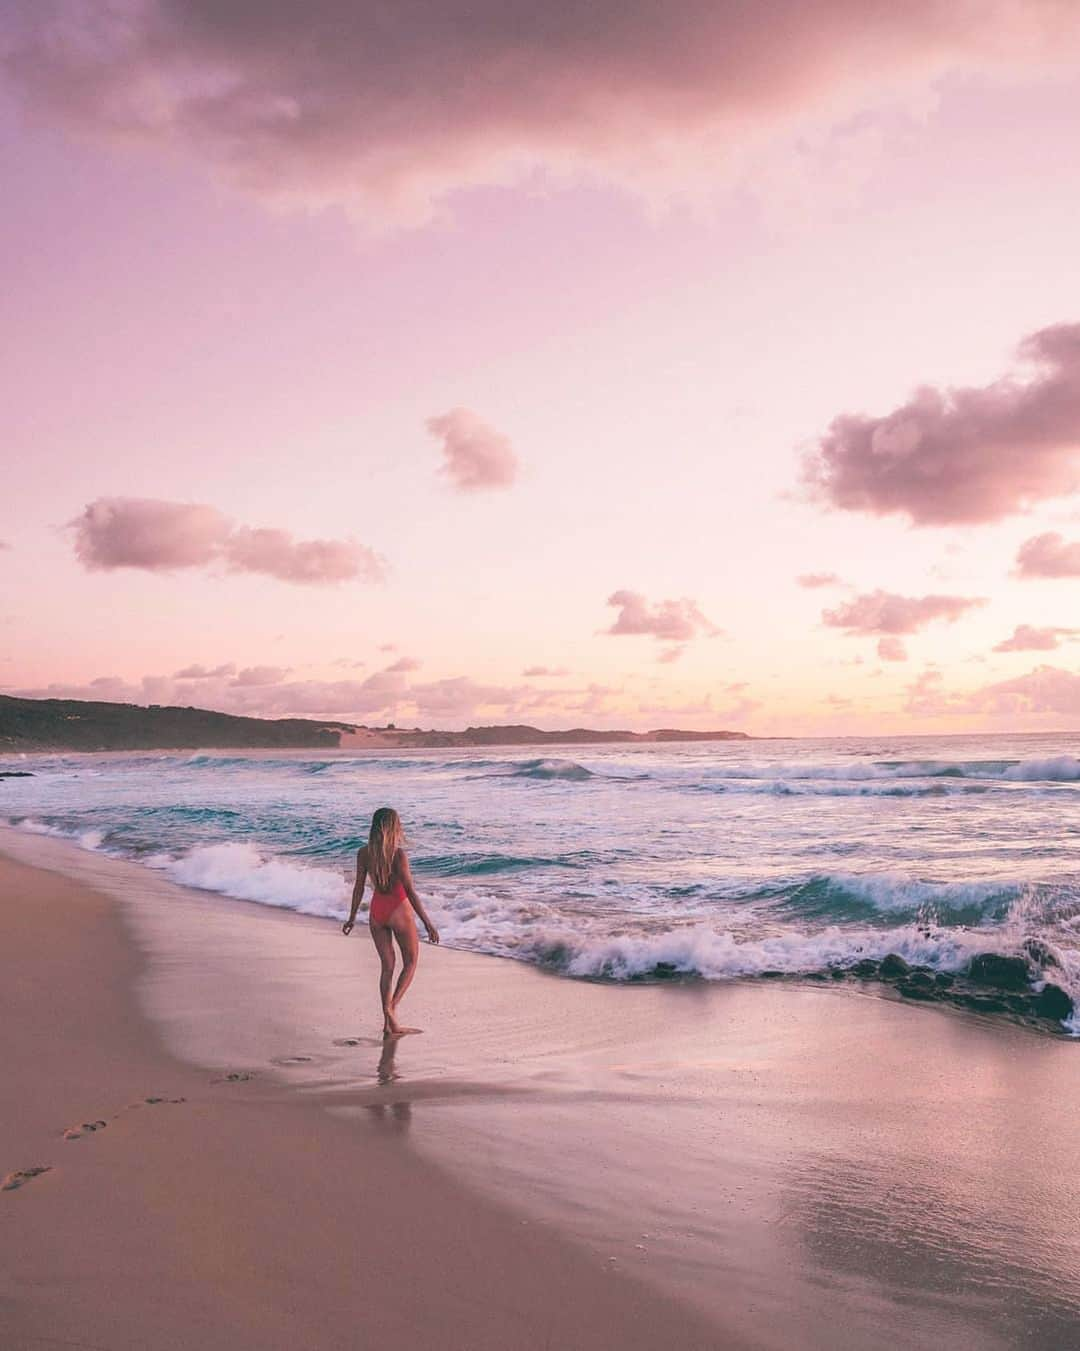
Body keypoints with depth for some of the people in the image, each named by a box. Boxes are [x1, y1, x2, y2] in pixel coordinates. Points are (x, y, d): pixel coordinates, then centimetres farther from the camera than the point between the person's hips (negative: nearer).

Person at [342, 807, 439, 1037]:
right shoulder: (399, 854, -18)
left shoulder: (364, 853, -3)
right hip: (399, 911, -5)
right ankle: (392, 1006, -5)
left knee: (387, 966, 13)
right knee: (410, 963, 14)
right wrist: (427, 923, -13)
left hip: (376, 912, 5)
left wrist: (352, 918, 15)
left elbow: (359, 888, 3)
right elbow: (410, 891, -18)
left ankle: (389, 1022, 13)